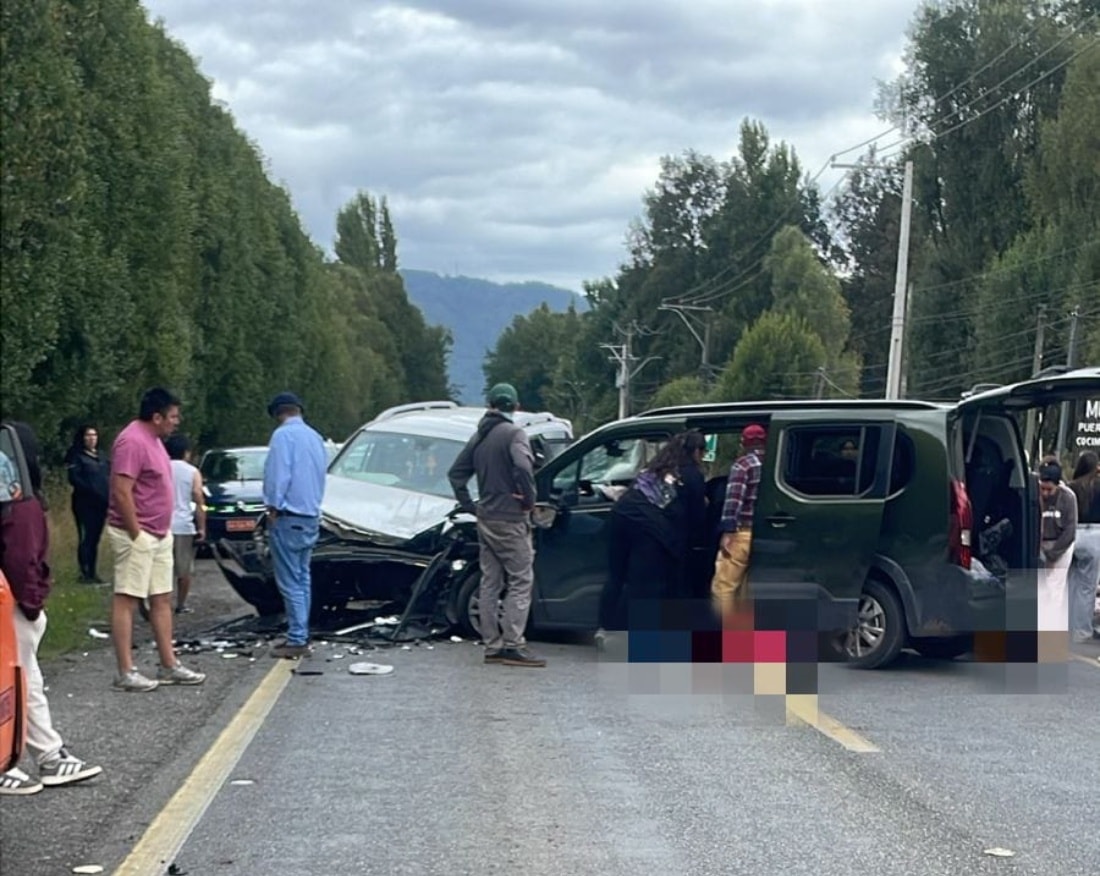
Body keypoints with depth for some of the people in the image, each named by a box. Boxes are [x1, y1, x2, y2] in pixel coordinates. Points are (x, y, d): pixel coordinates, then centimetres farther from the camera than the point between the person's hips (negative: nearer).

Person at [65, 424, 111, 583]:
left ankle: (92, 573, 13)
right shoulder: (77, 457, -2)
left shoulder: (101, 457, 18)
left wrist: (108, 495, 1)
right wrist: (92, 490, -19)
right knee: (86, 538, -7)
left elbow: (109, 477, 17)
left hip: (101, 504, 6)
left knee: (95, 538, 8)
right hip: (85, 503, -6)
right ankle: (85, 573, -5)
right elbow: (74, 479, -11)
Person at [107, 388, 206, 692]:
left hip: (159, 535, 10)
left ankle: (169, 666, 18)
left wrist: (163, 530, 16)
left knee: (162, 600, 12)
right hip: (137, 536, -10)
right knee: (126, 600, -6)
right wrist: (136, 534, -20)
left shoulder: (153, 439, 13)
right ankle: (126, 673, -5)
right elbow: (121, 492, -23)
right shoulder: (132, 442, -18)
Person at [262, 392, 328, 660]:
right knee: (302, 579, 14)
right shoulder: (315, 437, 12)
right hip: (311, 517, 8)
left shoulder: (283, 435, -12)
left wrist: (273, 507, -7)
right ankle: (301, 636, 17)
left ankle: (297, 640, -8)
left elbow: (278, 475, -16)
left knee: (290, 581, -7)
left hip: (289, 517, -8)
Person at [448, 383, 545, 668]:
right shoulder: (513, 433, -12)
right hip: (510, 519, -8)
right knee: (521, 581, -4)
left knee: (490, 583, 10)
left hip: (485, 518, 8)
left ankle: (492, 646, 12)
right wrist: (529, 498, -16)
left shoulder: (479, 436, 13)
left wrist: (469, 505, 17)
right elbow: (522, 467, -29)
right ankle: (513, 645, -10)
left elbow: (456, 473, 17)